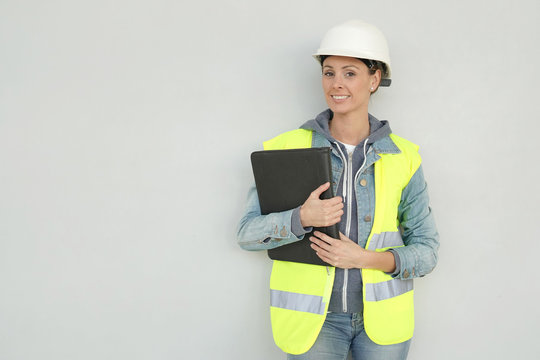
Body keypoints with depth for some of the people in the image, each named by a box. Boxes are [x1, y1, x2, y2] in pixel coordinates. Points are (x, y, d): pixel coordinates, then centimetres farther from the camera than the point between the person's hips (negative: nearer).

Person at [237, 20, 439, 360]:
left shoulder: (403, 157, -3)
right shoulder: (287, 148, -5)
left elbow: (426, 250, 0)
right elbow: (248, 233, -5)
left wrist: (366, 258, -17)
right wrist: (303, 218, -23)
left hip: (381, 318, 1)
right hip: (314, 317, -1)